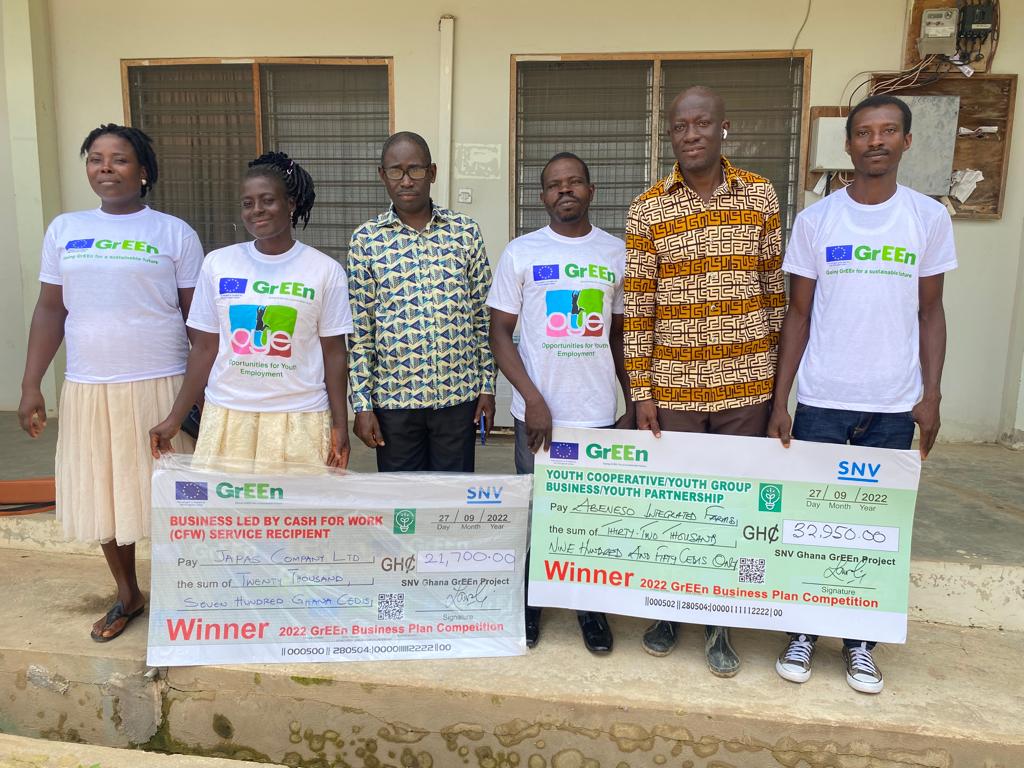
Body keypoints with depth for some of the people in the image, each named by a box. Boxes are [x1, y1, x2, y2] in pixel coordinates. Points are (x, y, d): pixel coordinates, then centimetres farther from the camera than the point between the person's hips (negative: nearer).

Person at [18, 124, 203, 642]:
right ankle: (127, 595, 33)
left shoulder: (174, 233, -1)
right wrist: (30, 387, 5)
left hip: (158, 386, -3)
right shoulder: (64, 229, 8)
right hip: (87, 389, 4)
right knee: (102, 494, 13)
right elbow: (50, 310, 10)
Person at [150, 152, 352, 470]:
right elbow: (204, 348, 9)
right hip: (227, 416, 2)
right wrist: (175, 418, 7)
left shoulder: (326, 270, -1)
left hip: (299, 420, -2)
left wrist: (340, 426, -2)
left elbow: (333, 352, 2)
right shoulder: (217, 264, 4)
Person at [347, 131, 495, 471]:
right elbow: (359, 330, -1)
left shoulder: (466, 232, 1)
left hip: (458, 394, 1)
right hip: (393, 396, 0)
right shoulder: (366, 239, -1)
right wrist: (362, 405, -4)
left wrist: (487, 387, 3)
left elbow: (483, 316, 4)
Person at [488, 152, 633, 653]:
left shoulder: (617, 253, 5)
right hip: (538, 412, -1)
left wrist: (634, 404, 5)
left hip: (600, 413, 1)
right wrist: (533, 399, -10)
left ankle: (591, 608, 29)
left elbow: (622, 335, 10)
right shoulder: (520, 253, 0)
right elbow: (499, 333, -1)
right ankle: (529, 605, 31)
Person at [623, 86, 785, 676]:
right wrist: (641, 391, -5)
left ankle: (720, 625, 28)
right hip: (674, 388, -1)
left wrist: (776, 375, 6)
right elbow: (638, 305, -2)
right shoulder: (647, 209, -1)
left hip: (746, 386, 1)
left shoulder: (761, 196, 3)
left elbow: (774, 289, 7)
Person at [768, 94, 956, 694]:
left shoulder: (930, 218, 3)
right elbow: (799, 314, 2)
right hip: (821, 400, 0)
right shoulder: (815, 219, 0)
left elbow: (931, 312, 7)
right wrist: (779, 400, -3)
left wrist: (931, 394, -2)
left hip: (895, 404, 1)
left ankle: (860, 640, 27)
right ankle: (803, 631, 25)